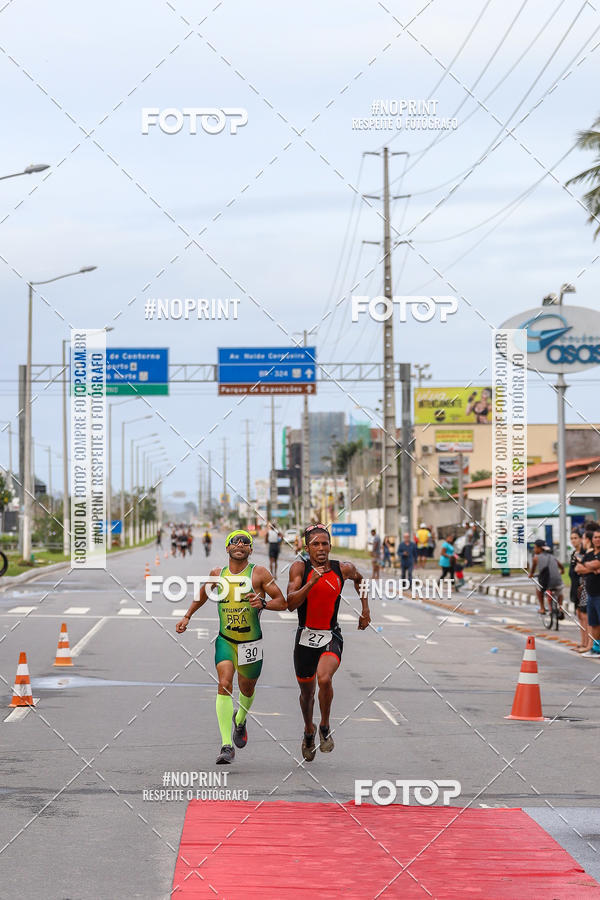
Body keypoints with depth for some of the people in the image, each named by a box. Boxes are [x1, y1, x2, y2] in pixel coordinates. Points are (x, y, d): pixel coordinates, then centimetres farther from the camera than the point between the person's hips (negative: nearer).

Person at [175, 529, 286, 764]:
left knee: (247, 688, 16)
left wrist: (262, 603, -24)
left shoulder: (259, 573, -6)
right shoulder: (218, 573, 3)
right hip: (225, 640, 0)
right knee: (224, 684, -20)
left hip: (251, 642, 0)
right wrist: (187, 616, 22)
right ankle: (227, 747, -23)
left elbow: (282, 602, -6)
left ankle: (240, 720, 53)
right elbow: (203, 594, 24)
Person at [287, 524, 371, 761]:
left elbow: (359, 579, 21)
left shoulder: (343, 569, -4)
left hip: (332, 637, -1)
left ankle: (325, 728, -3)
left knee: (324, 679, -28)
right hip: (305, 636, 1)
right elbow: (290, 604, -19)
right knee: (307, 692, 15)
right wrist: (311, 582, -31)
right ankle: (309, 731, 45)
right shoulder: (300, 567, -9)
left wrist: (365, 609, 18)